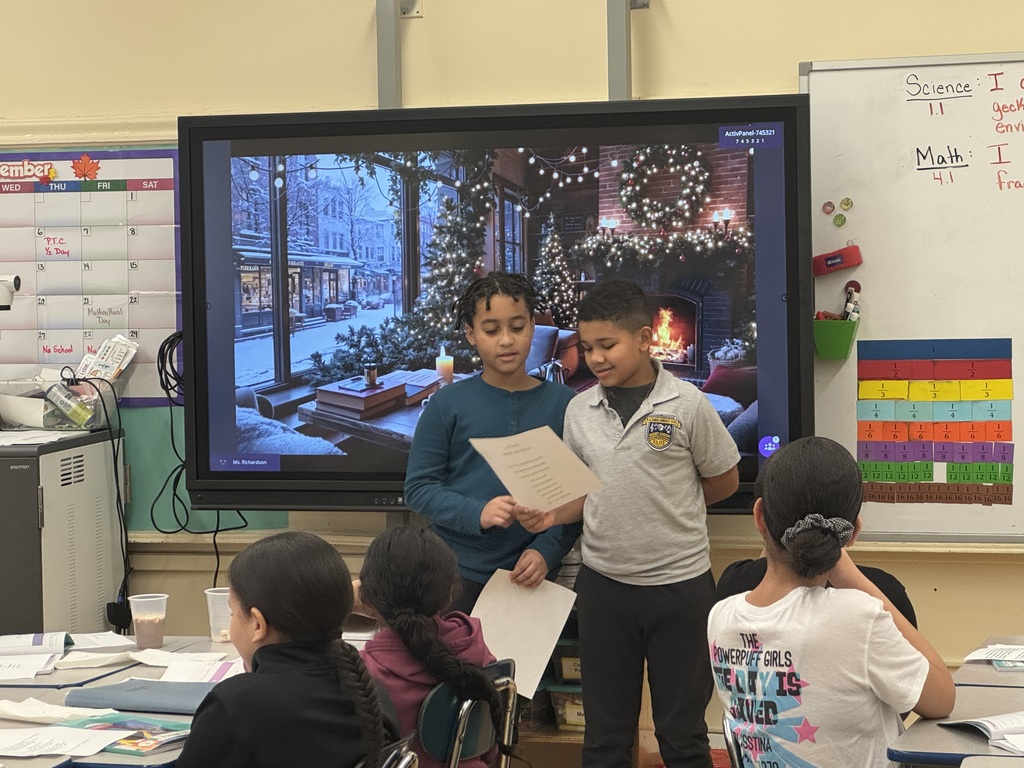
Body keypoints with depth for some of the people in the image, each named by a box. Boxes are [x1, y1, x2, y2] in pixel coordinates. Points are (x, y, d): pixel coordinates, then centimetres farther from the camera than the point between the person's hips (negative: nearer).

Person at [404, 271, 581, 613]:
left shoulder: (562, 403, 2)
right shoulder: (447, 405, -1)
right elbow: (418, 488, -4)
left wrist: (547, 551, -11)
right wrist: (477, 513, -20)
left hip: (532, 577, 1)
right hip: (458, 576, -1)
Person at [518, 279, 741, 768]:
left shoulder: (687, 405, -9)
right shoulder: (580, 410, 3)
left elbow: (723, 482, 2)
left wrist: (667, 510, 6)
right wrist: (551, 516, -6)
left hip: (679, 584, -3)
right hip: (603, 584, 3)